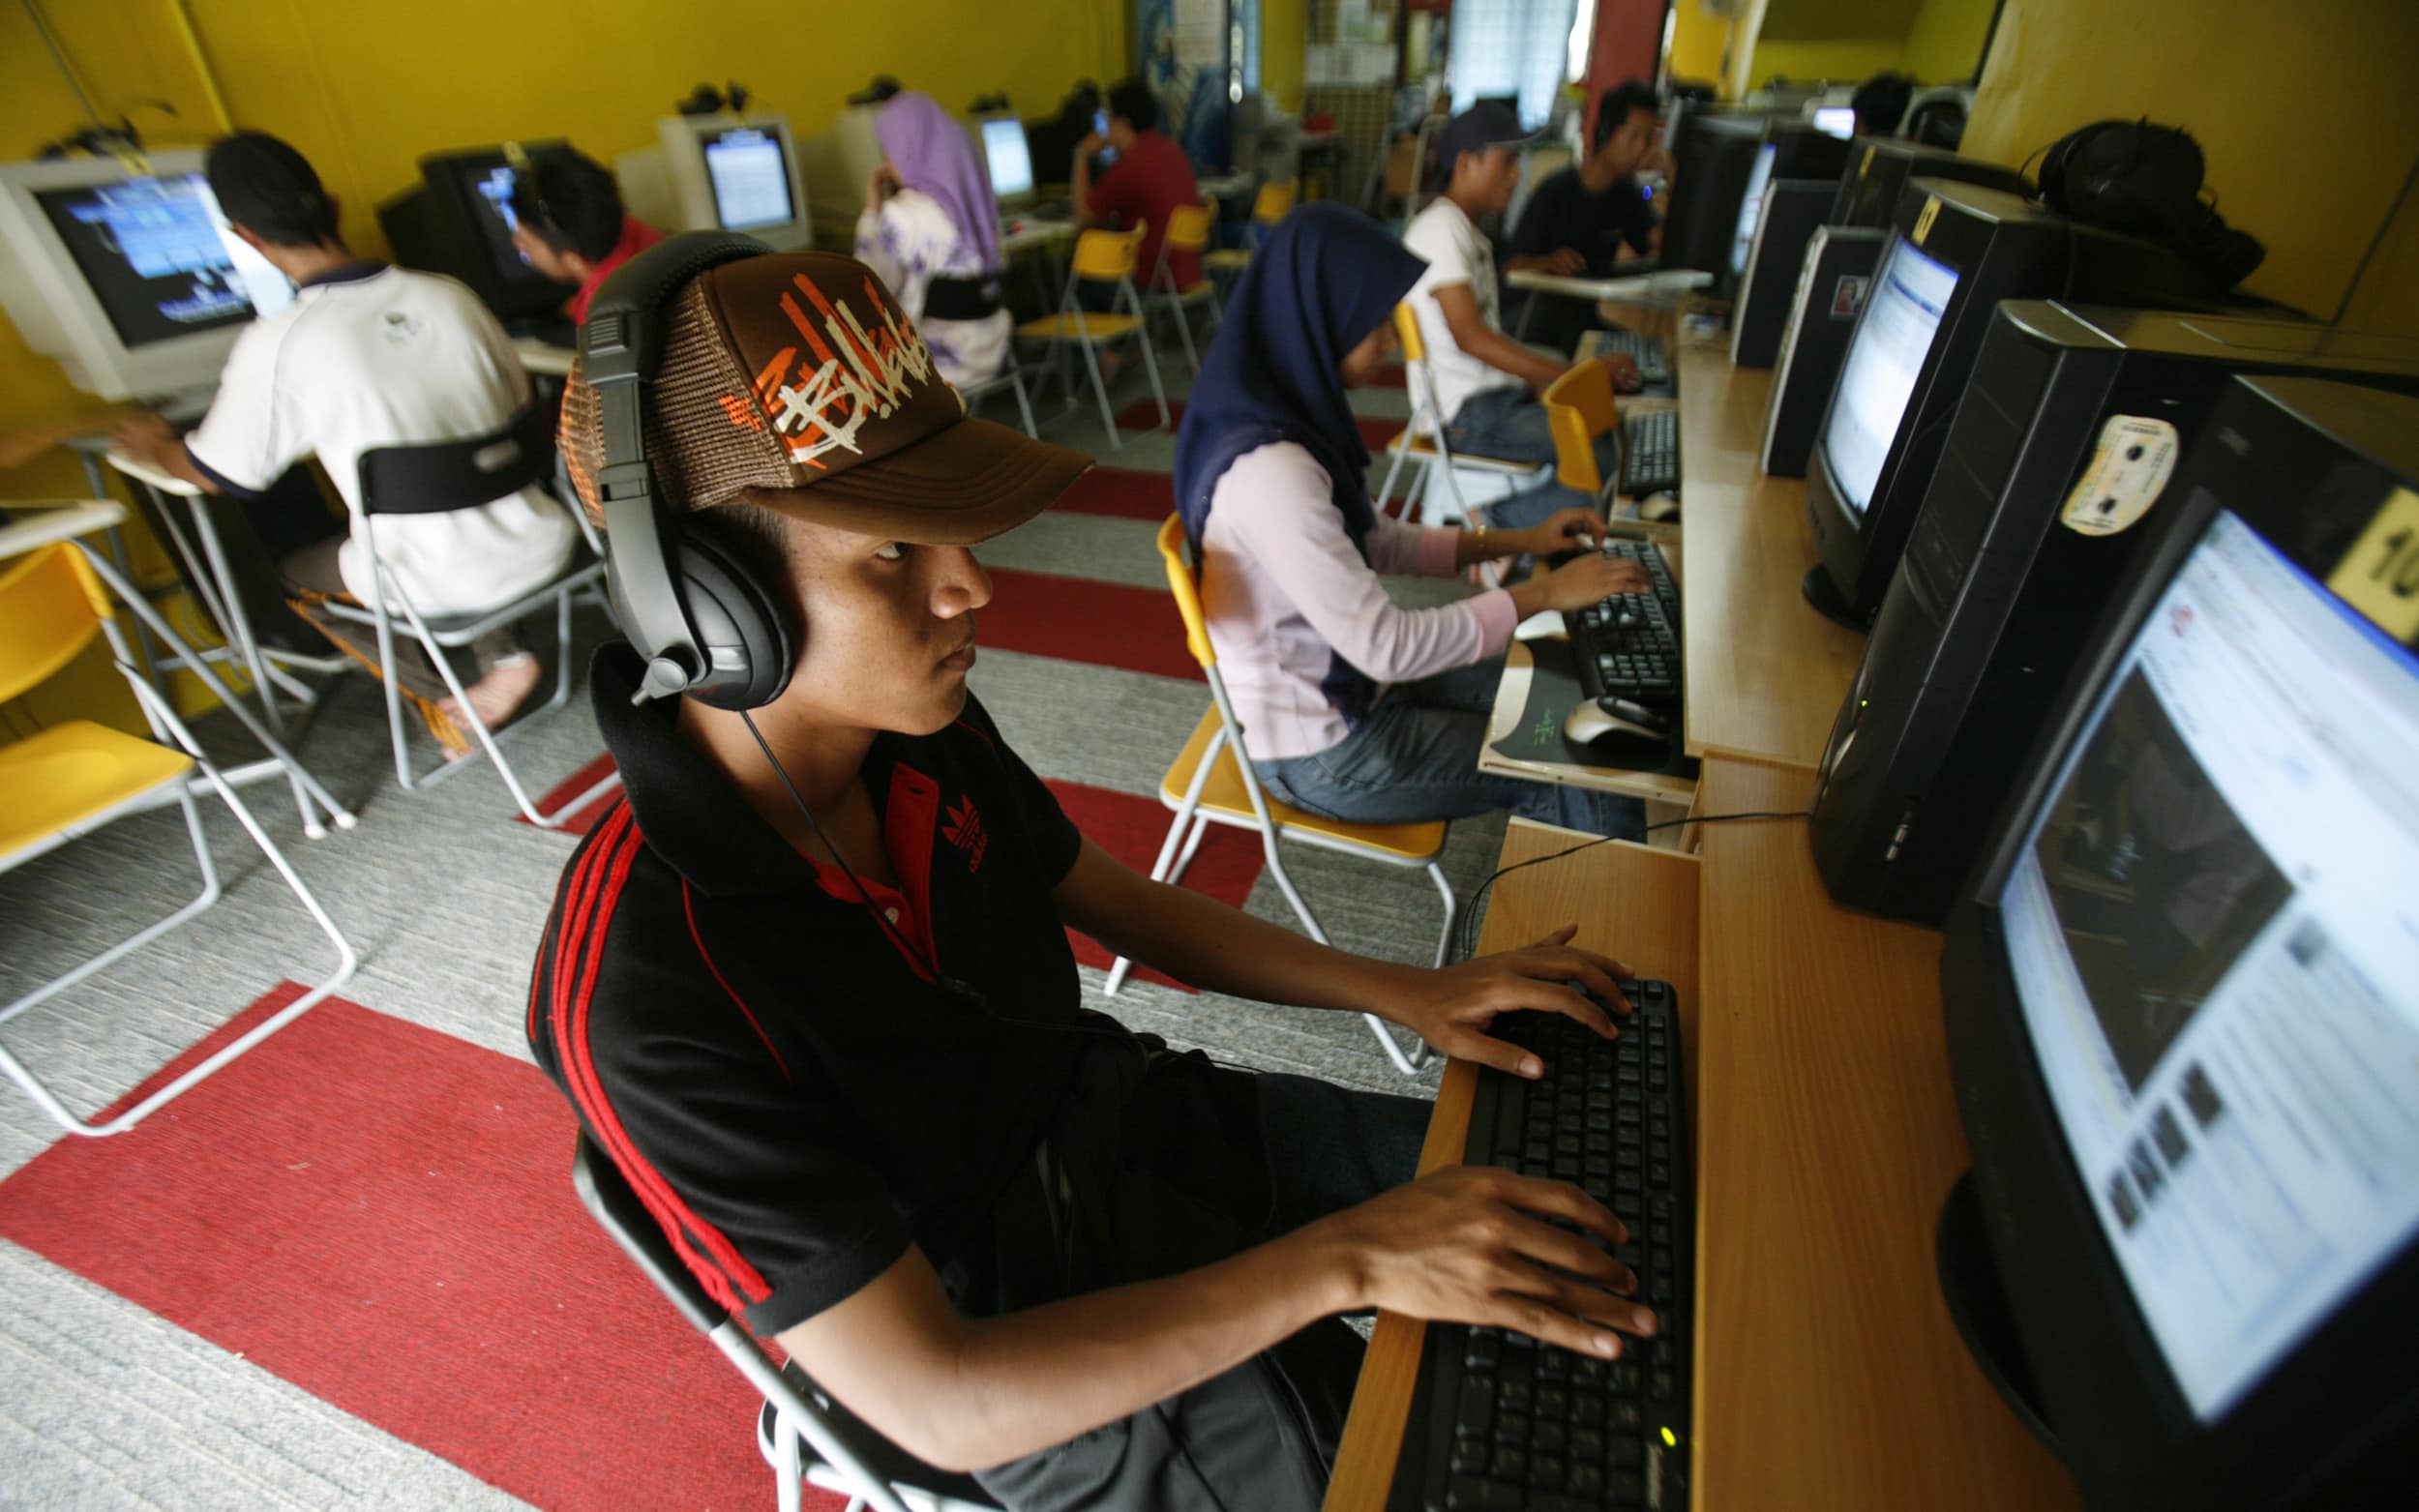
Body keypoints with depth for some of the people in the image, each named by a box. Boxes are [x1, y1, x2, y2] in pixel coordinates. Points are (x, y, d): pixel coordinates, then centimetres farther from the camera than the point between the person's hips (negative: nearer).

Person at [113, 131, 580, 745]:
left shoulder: (274, 343, -10)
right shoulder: (451, 294, -1)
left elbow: (212, 475, 4)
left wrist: (156, 446, 26)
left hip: (442, 586, -3)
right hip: (540, 548, 3)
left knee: (294, 572, 26)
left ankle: (441, 701, 17)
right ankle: (505, 653, 18)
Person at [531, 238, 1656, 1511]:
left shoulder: (922, 725, -13)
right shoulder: (647, 999, -32)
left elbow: (1123, 904, 2)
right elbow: (938, 1402, -26)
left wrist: (1406, 992, -4)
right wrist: (1347, 1260, -28)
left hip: (1141, 1118, 5)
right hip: (1038, 1378, -5)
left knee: (1593, 1201, 9)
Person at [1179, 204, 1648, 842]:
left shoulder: (1287, 414, -1)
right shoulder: (1270, 470, -31)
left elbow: (1372, 541, 11)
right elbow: (1387, 646, -31)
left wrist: (1519, 542, 5)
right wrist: (1543, 593, -20)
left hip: (1339, 679, 9)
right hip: (1322, 748, -9)